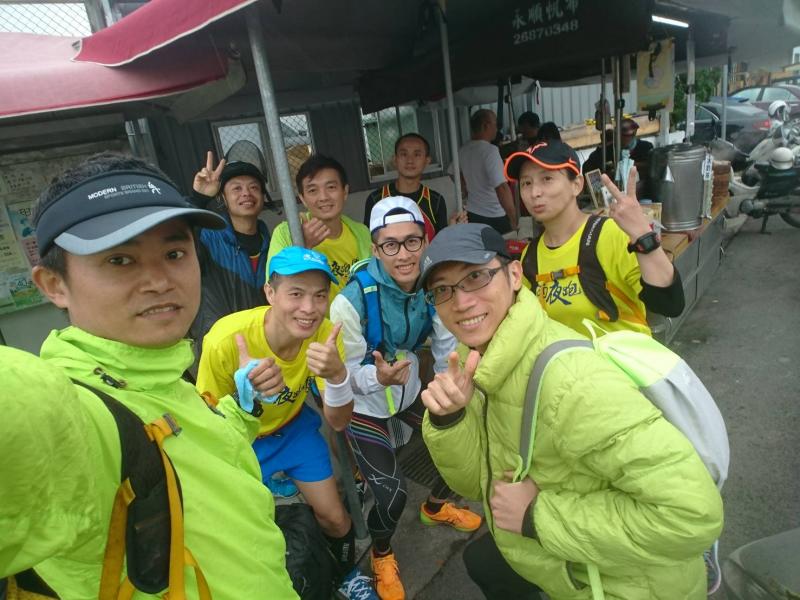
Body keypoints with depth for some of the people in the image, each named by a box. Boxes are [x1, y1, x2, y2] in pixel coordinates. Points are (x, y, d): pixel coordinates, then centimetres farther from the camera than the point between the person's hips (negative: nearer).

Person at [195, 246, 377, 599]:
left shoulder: (325, 334, -25)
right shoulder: (226, 339, -35)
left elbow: (337, 421, -20)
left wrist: (338, 374, -42)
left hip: (293, 427, 3)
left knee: (334, 517, 7)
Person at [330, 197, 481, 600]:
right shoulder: (352, 302, -30)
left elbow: (448, 349, -7)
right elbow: (344, 372, -21)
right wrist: (378, 377, -40)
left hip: (410, 391, 5)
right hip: (363, 405, -5)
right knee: (392, 493, -11)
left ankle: (435, 507, 44)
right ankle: (381, 556, 27)